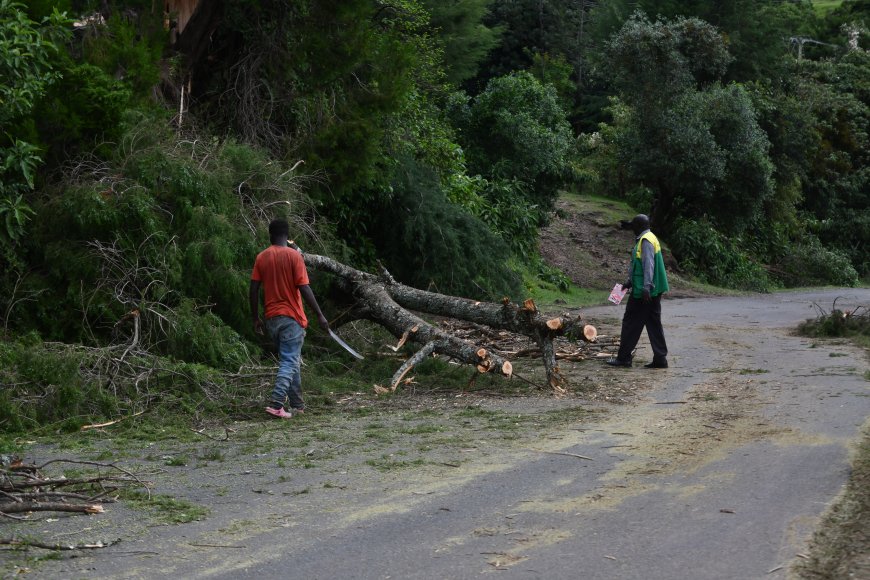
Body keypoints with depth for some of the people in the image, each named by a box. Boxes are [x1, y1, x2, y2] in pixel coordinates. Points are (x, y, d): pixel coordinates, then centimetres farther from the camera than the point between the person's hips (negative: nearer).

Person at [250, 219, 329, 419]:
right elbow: (304, 288, -14)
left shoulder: (261, 257, 4)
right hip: (291, 317, -5)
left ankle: (298, 405, 21)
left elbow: (254, 290, 3)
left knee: (291, 361, 17)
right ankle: (276, 404, -19)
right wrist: (319, 314, -9)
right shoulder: (293, 255, -9)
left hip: (272, 318, 5)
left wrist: (256, 318, 12)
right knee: (289, 363, -6)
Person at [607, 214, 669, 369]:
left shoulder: (646, 241, -15)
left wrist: (646, 287, -29)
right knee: (654, 324, 9)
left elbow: (648, 265, -23)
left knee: (631, 323, -1)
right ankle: (660, 358, 8)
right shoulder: (647, 239, 18)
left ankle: (623, 357, 4)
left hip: (643, 292, -10)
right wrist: (630, 282, 28)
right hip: (654, 291, 10)